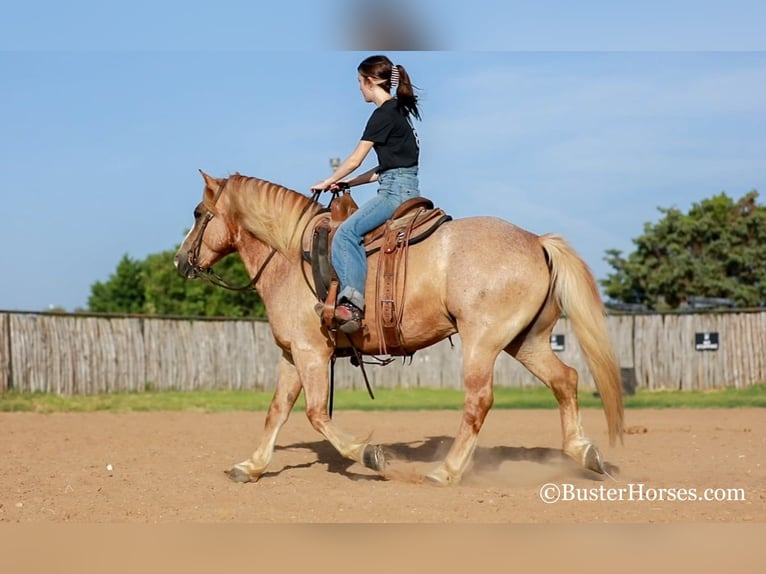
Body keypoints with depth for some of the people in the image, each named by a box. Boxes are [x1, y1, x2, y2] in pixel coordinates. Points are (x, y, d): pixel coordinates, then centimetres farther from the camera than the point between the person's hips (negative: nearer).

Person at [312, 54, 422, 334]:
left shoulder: (384, 114, -9)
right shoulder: (396, 112, 20)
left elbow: (355, 160, -7)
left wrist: (328, 182, 8)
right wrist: (346, 183, 19)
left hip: (397, 190, -11)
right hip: (402, 188, 11)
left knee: (346, 231, -25)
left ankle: (352, 302, -39)